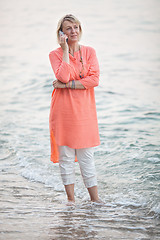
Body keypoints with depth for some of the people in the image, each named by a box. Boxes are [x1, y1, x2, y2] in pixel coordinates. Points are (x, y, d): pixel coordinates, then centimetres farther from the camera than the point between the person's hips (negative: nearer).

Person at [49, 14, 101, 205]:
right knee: (66, 157, 3)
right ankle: (71, 199, 13)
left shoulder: (89, 52, 7)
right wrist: (65, 50, -12)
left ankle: (95, 199, 10)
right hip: (63, 110, -1)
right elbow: (63, 76, -17)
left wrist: (66, 85, -12)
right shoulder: (55, 54, 2)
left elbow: (94, 80, -7)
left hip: (84, 110, 1)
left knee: (86, 157, 4)